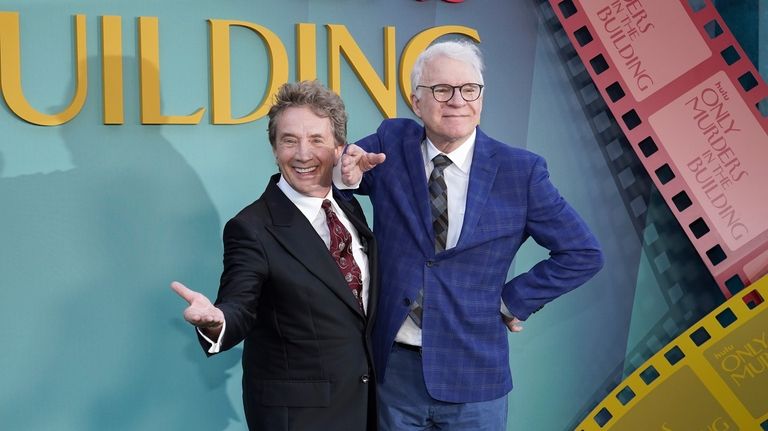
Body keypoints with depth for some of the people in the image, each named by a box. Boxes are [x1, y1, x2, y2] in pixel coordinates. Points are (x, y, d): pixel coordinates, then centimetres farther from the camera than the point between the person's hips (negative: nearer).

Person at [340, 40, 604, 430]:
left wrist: (515, 300, -4)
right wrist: (347, 172, -16)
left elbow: (583, 254, 0)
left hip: (473, 375, -1)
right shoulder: (391, 145, -3)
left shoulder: (520, 171, -7)